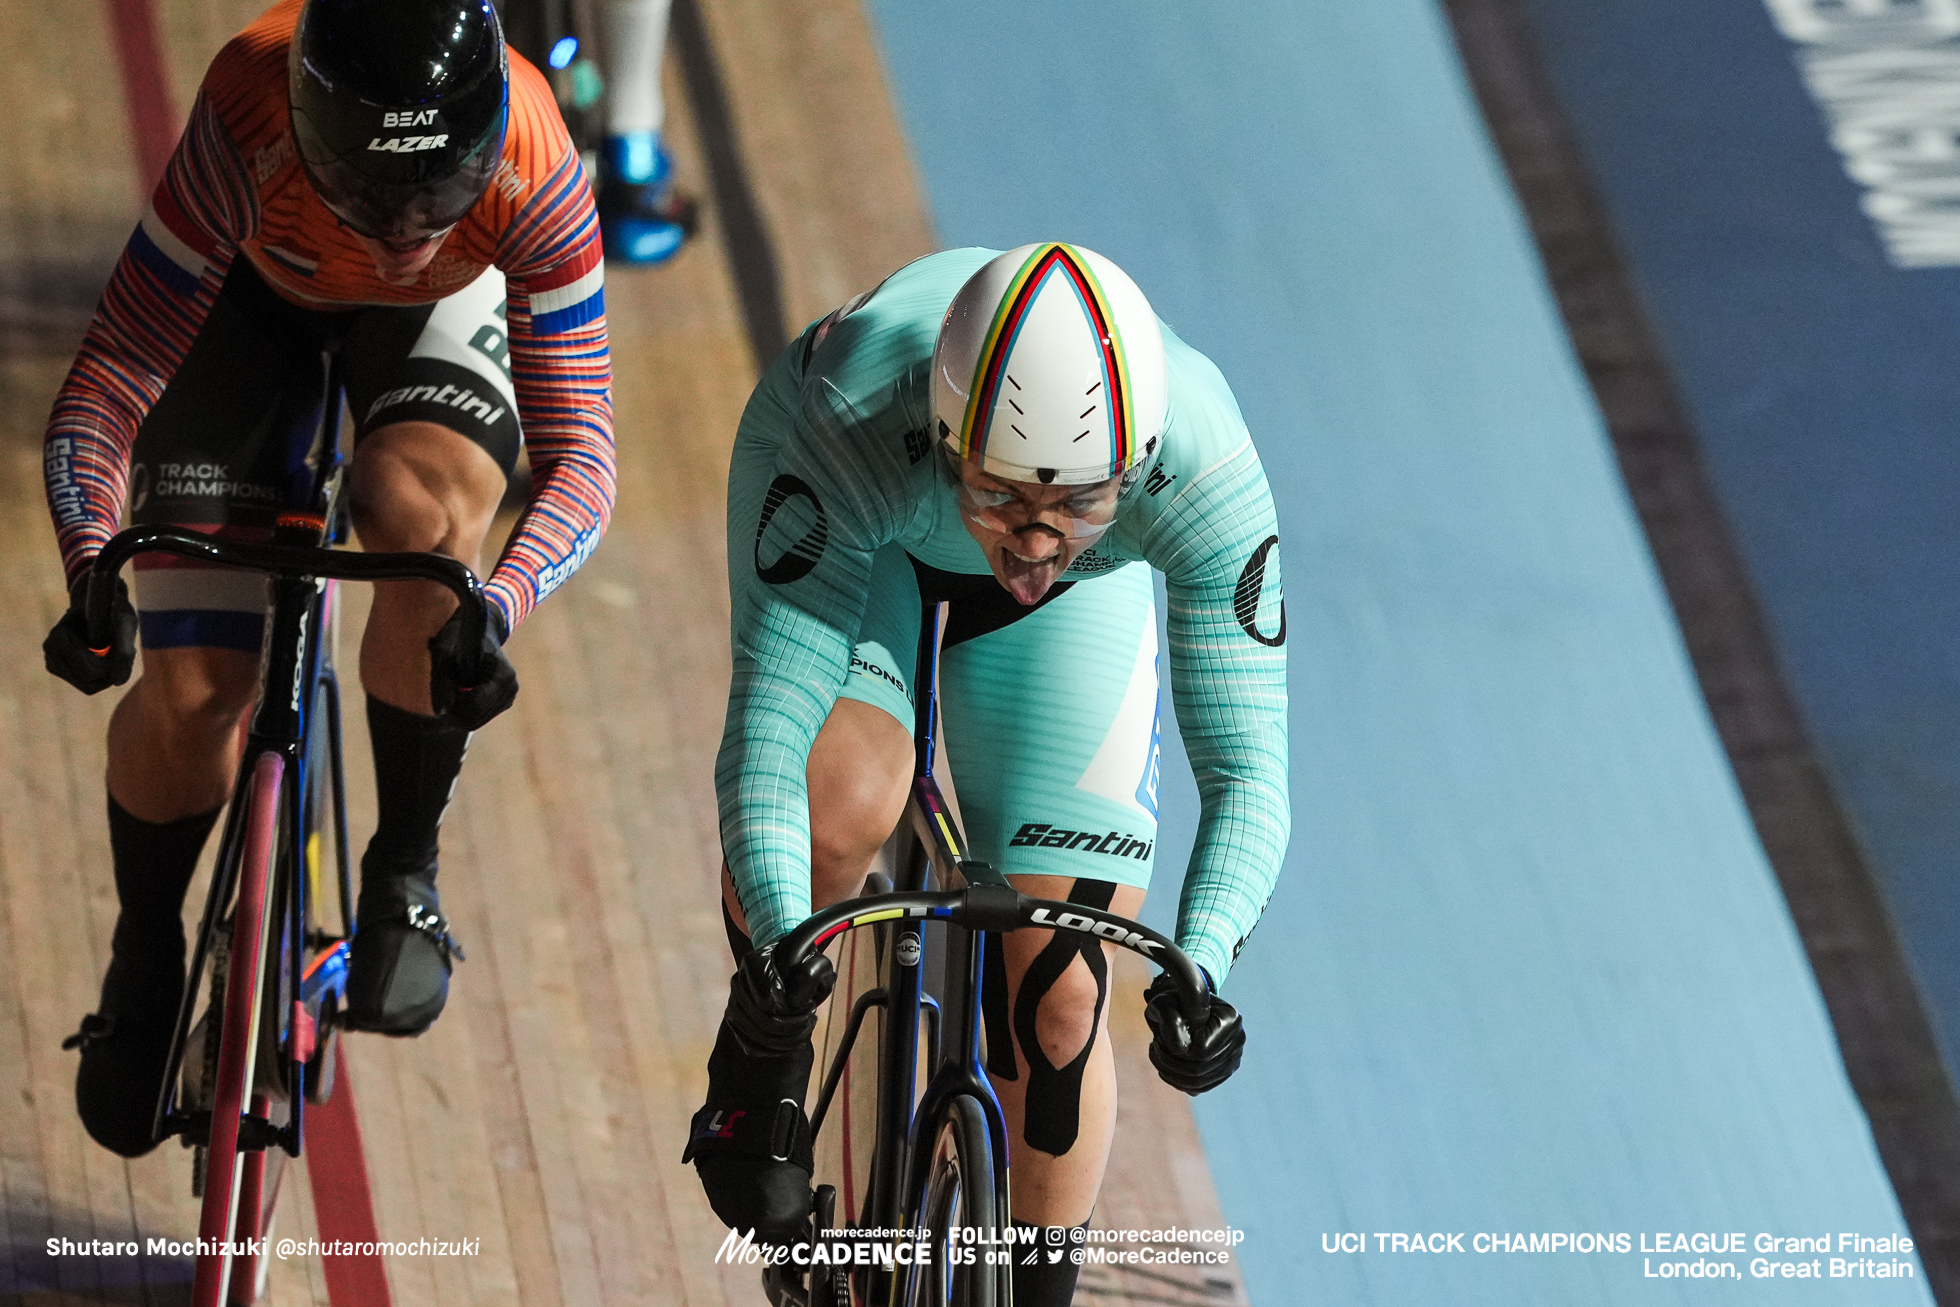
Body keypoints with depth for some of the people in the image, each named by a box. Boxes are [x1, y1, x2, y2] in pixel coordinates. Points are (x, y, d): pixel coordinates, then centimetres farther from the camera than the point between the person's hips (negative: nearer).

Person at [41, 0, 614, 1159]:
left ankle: (406, 875, -11)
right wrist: (92, 575, -54)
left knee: (422, 508, -34)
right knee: (191, 698, -10)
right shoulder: (248, 129, -41)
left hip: (449, 307, 0)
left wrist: (499, 606, -55)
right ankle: (146, 957, 21)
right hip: (255, 290, 0)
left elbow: (578, 453, -36)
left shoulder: (533, 176, -40)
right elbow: (104, 391, -37)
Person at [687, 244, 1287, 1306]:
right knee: (839, 799, -32)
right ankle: (761, 1061, 0)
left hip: (1086, 604, 1)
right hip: (862, 537, -1)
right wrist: (779, 938, -60)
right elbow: (766, 724, -44)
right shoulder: (842, 421, -45)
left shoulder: (1203, 469, -40)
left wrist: (1197, 968, -54)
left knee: (1059, 998, -7)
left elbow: (1246, 771, -37)